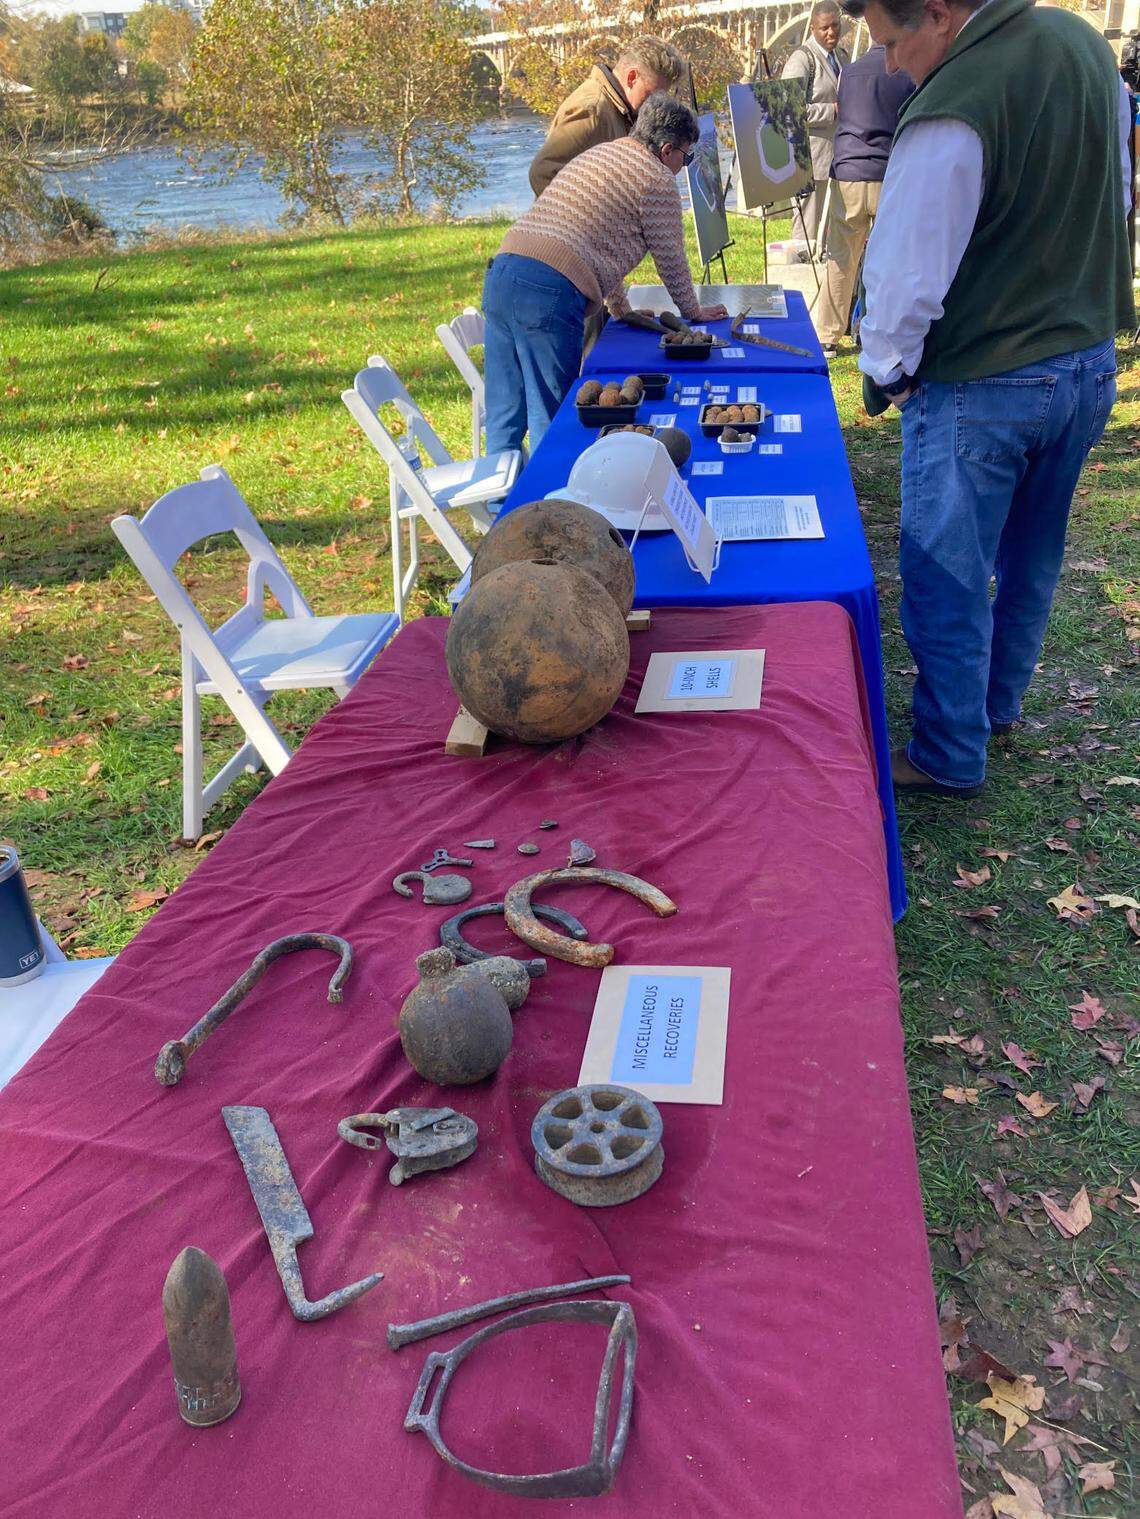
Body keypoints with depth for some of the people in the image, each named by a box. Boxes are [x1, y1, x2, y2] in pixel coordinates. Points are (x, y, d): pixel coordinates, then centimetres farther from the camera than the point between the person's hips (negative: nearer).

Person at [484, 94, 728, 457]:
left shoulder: (597, 154, 31)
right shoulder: (657, 178, 3)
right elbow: (670, 259, 9)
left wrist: (621, 309, 43)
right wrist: (693, 311, 25)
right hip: (548, 293, -8)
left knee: (503, 416, 12)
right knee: (549, 423, -3)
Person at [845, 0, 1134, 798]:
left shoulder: (950, 113, -24)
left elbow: (909, 270, -19)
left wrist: (885, 370, -2)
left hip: (980, 389, -8)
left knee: (947, 578, 5)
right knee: (1032, 555, 21)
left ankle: (950, 756, 17)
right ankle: (999, 702, 40)